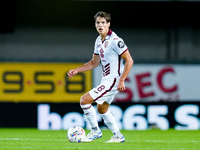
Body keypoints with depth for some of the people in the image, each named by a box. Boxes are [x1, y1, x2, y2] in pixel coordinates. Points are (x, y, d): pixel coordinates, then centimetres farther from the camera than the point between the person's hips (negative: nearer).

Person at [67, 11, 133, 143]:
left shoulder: (115, 41, -18)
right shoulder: (99, 41, 9)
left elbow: (129, 61, -19)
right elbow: (94, 63, 21)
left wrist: (121, 80, -23)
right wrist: (77, 70, 11)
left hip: (113, 80, -10)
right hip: (106, 80, 10)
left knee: (84, 100, -13)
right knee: (102, 109, 21)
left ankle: (95, 131, 1)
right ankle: (118, 136, 31)